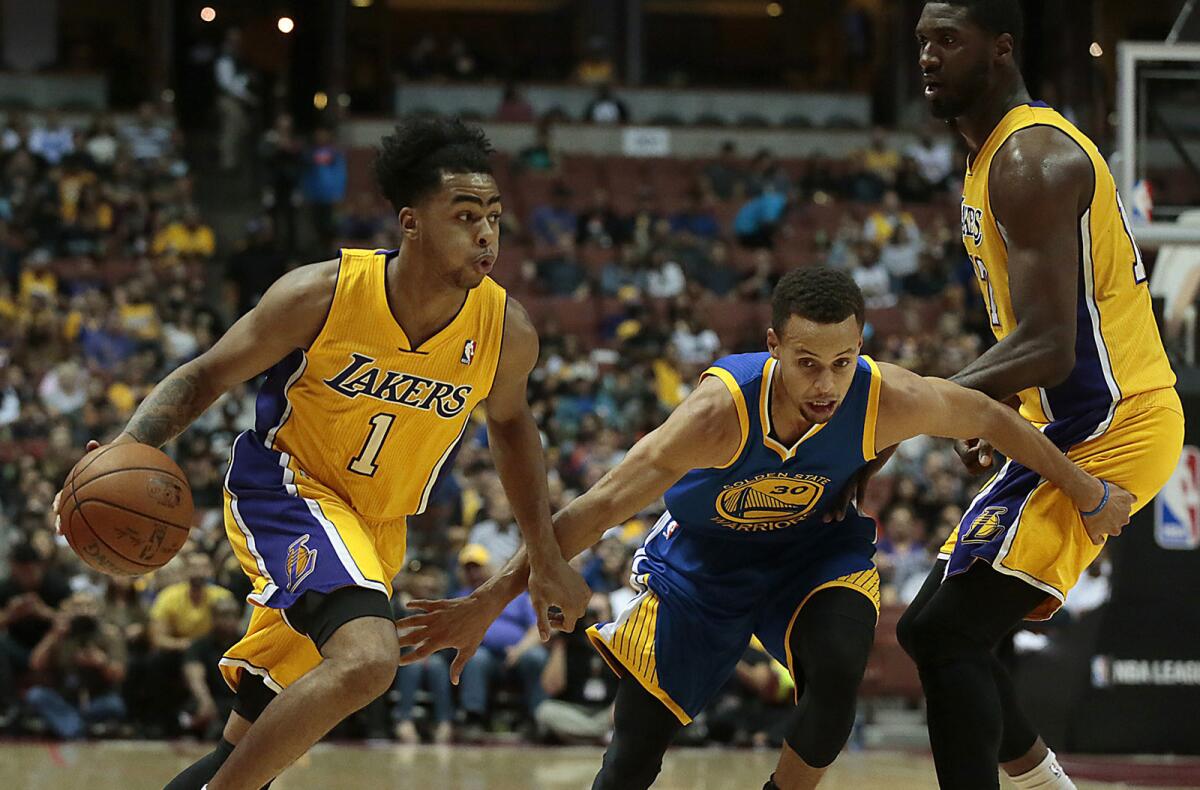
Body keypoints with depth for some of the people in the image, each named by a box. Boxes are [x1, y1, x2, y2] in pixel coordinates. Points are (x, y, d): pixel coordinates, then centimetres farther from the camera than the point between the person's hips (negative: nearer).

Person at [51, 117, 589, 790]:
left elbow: (510, 423, 11)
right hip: (285, 485, -5)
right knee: (367, 657, -32)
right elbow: (205, 378, -10)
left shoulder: (506, 331, -13)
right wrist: (129, 449, -29)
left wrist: (547, 560, 14)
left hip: (376, 528, 5)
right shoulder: (322, 294, -22)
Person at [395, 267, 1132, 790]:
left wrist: (1092, 496, 1)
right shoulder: (723, 411, -39)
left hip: (818, 549, 1)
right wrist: (490, 601, -39)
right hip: (703, 559, -1)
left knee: (836, 674, -30)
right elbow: (601, 506, -36)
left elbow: (993, 419, -12)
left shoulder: (888, 400, -32)